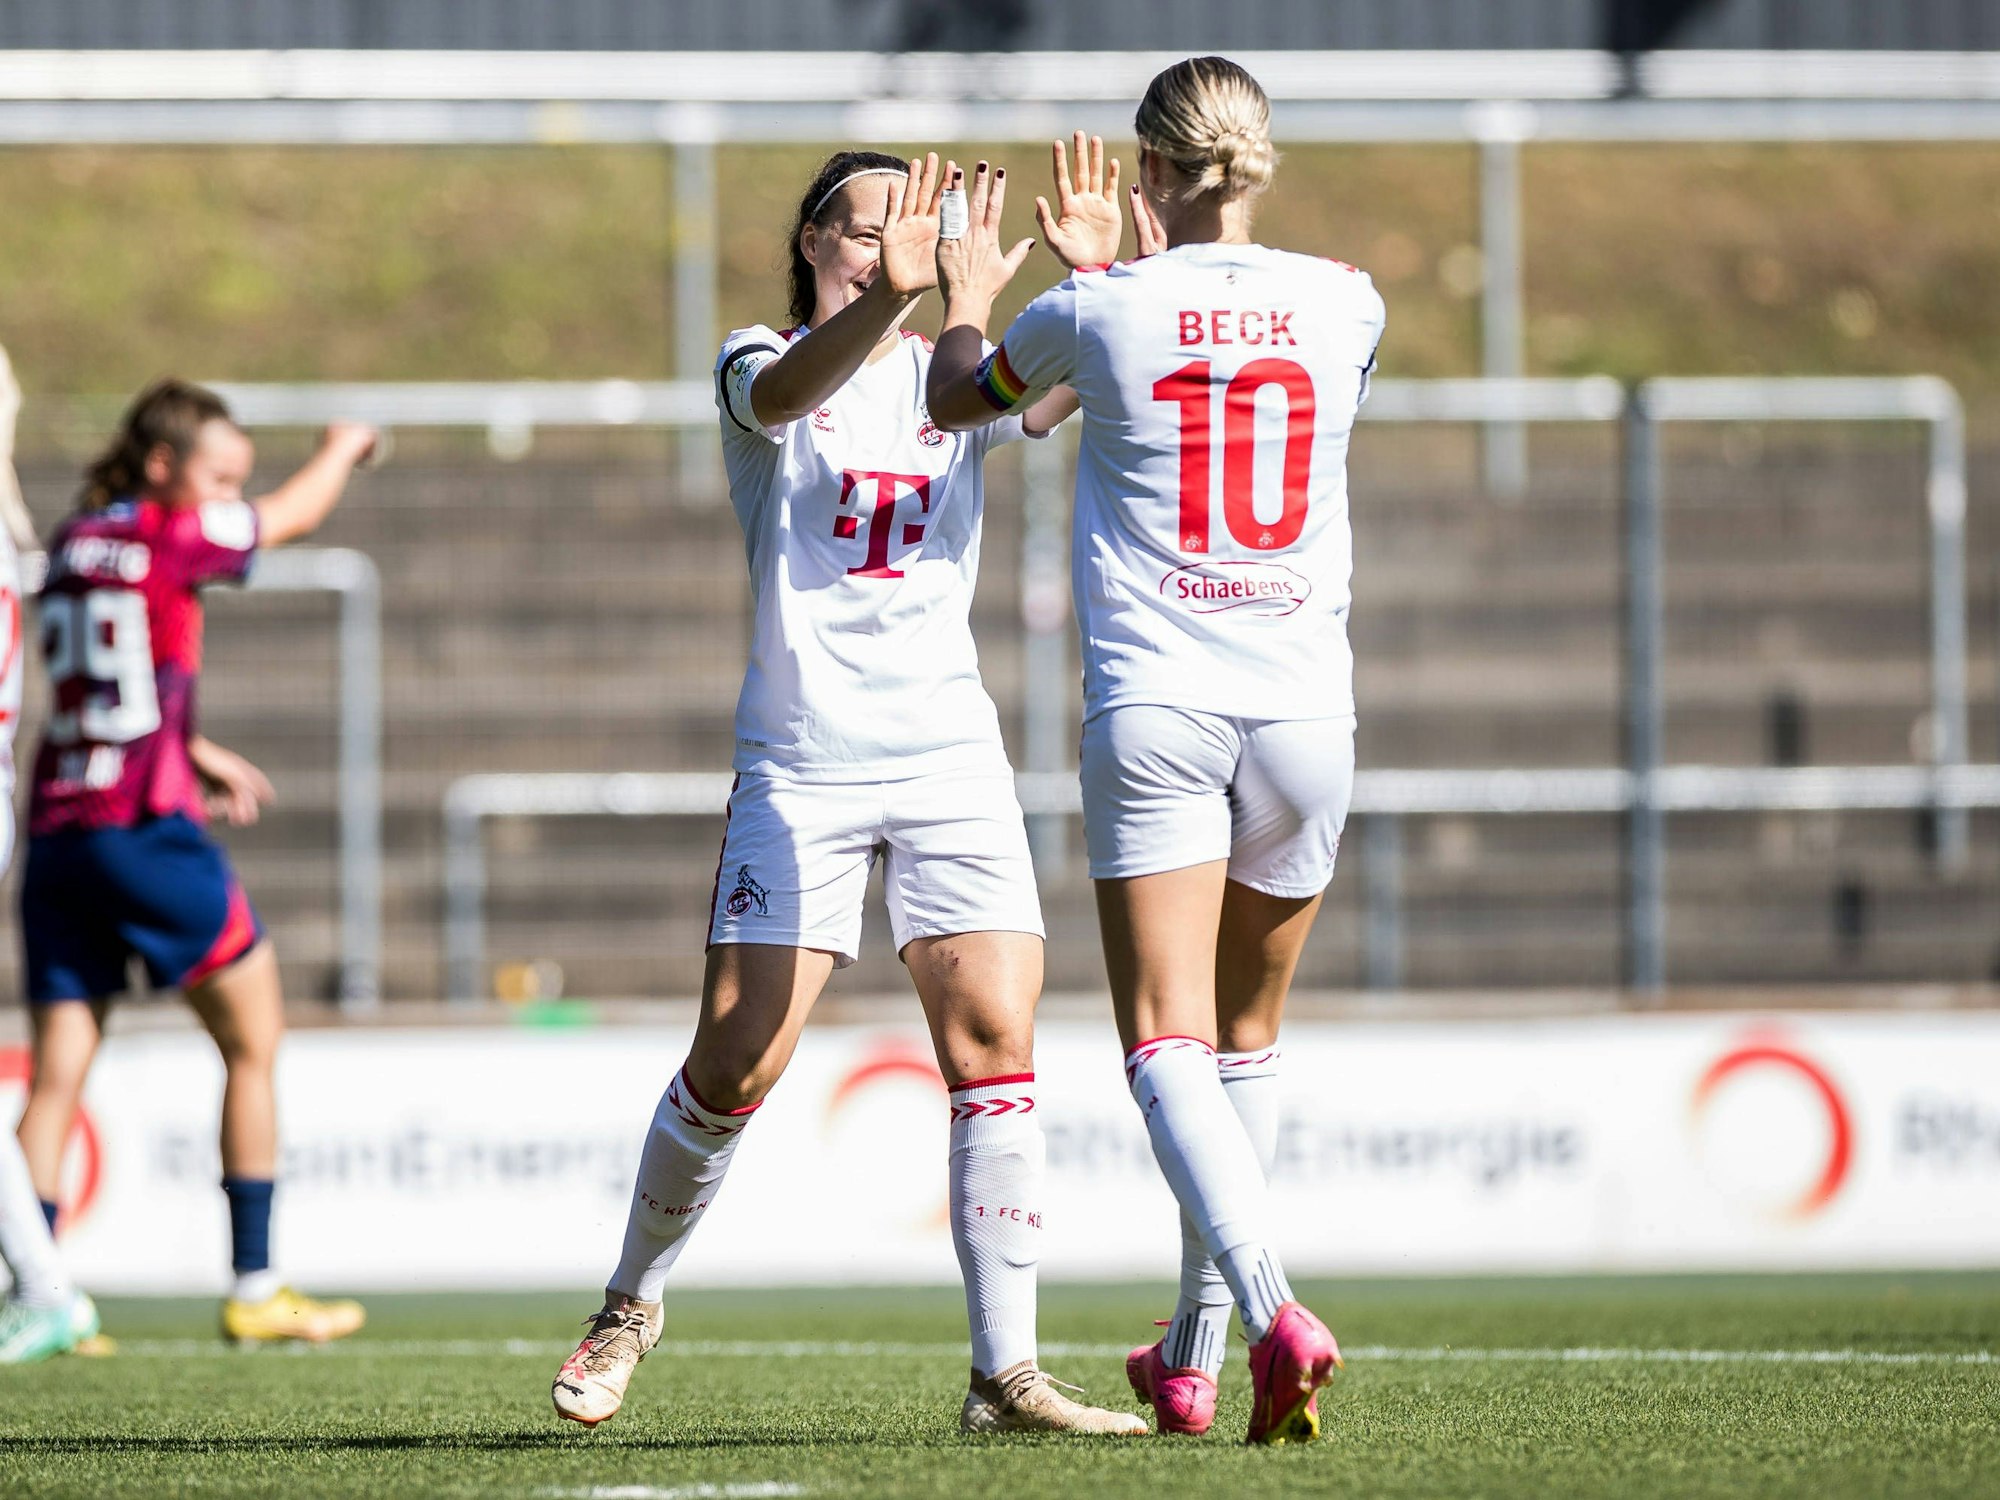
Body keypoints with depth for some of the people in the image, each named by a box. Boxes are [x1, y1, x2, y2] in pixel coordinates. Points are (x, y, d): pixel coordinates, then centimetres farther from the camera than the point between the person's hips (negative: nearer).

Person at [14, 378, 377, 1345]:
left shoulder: (72, 543, 13)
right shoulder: (171, 537, -6)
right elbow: (298, 512, 11)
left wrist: (201, 757, 30)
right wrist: (342, 449, 30)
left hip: (55, 826, 6)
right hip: (145, 829, -6)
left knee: (56, 1075, 2)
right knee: (254, 1039, 8)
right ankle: (254, 1289, 10)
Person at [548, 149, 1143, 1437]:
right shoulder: (762, 364, 0)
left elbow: (1059, 396, -11)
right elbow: (783, 394, -25)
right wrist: (887, 296, -44)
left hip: (950, 754, 3)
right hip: (802, 762, -2)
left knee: (996, 1049, -10)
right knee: (733, 1068, -4)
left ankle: (1005, 1371, -8)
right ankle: (633, 1304, 21)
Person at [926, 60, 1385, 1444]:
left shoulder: (1098, 312, -5)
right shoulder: (1345, 305, 1)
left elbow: (957, 401, 16)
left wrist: (969, 300, 37)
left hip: (1155, 707, -3)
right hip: (1304, 705, 3)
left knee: (1171, 1044, -8)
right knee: (1250, 1039, 17)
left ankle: (1275, 1310, -30)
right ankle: (1194, 1357, 25)